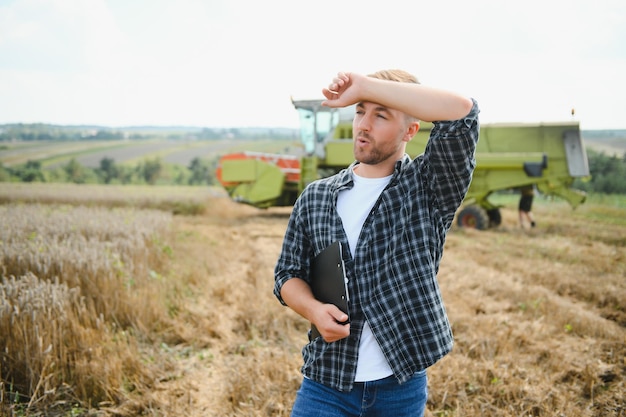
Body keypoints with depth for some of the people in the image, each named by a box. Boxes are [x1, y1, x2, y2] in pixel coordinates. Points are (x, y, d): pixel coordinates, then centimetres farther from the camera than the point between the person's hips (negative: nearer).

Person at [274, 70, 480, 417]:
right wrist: (313, 309, -13)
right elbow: (288, 274, 9)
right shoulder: (315, 197, 5)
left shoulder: (428, 187, -6)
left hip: (402, 388, -1)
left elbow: (461, 111, -22)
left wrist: (365, 85, -22)